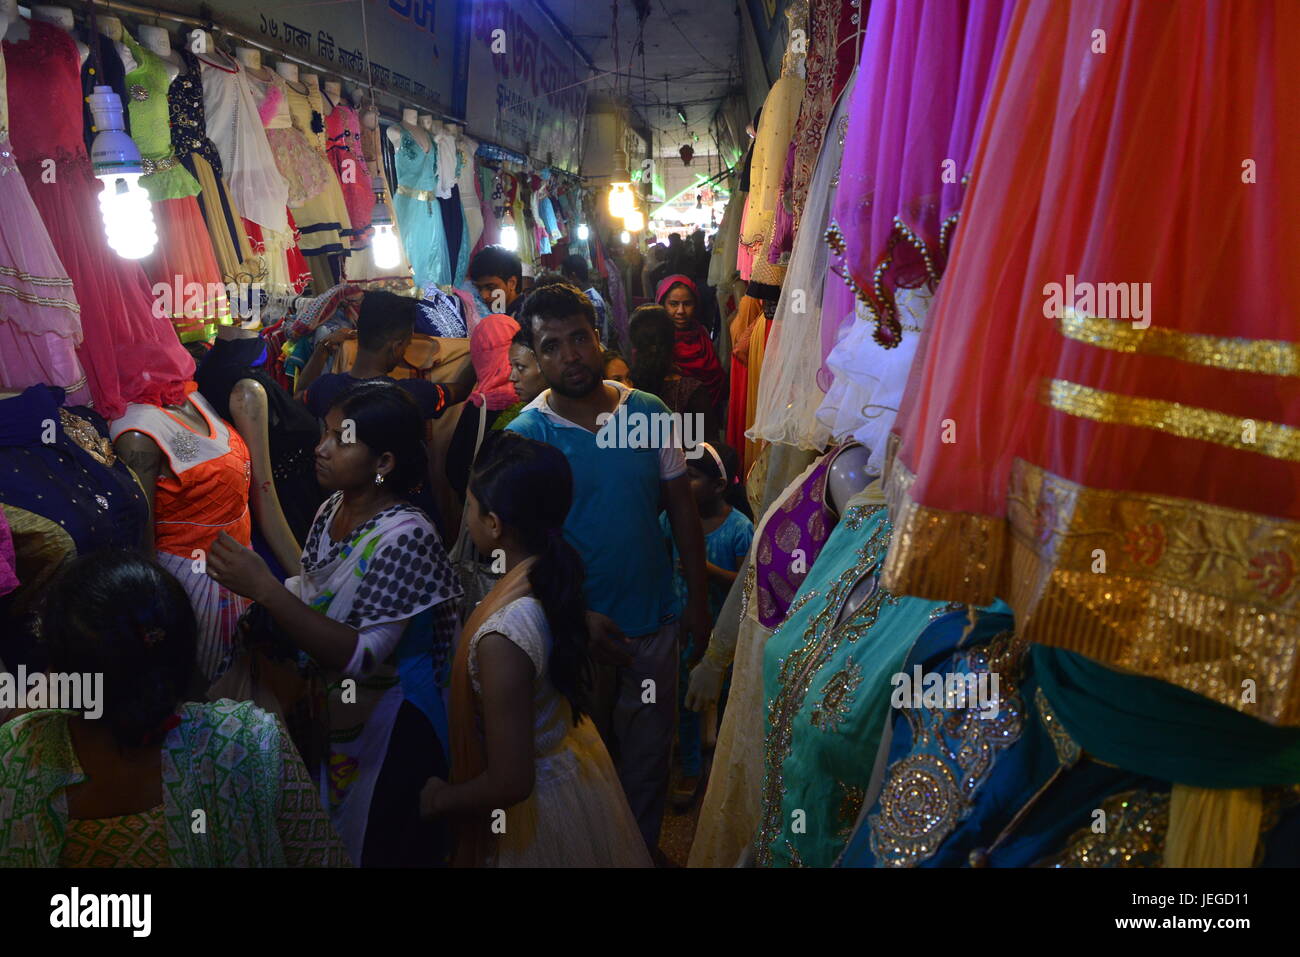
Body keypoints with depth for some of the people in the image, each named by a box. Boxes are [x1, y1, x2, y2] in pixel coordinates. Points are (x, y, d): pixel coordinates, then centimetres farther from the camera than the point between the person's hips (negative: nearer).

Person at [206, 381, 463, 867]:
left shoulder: (405, 536, -25)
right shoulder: (333, 509, -2)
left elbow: (360, 656, -30)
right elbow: (309, 601, 8)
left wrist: (264, 588, -33)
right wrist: (247, 579, -8)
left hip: (383, 733, -7)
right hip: (325, 716, 7)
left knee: (375, 848, 13)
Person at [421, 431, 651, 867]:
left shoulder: (502, 637, -37)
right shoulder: (552, 574, -14)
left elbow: (510, 783, -31)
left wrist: (443, 799, -11)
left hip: (543, 802, -7)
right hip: (577, 760, 7)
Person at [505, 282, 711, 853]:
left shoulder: (649, 413, -4)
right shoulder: (524, 435, -12)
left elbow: (682, 509, 2)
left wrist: (697, 597, 2)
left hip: (654, 618, 3)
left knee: (649, 749, 18)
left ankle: (643, 846, 42)